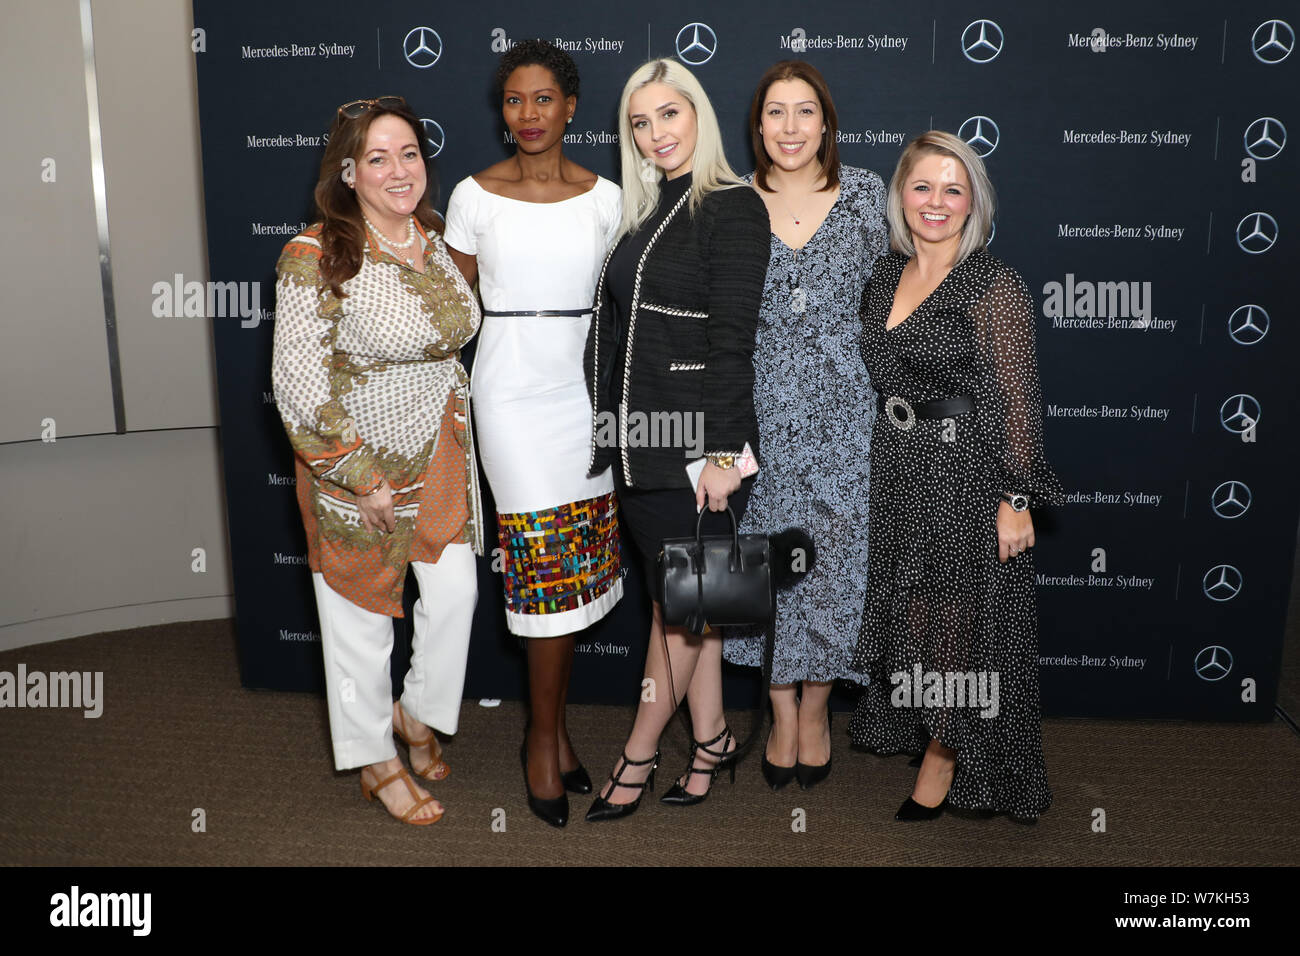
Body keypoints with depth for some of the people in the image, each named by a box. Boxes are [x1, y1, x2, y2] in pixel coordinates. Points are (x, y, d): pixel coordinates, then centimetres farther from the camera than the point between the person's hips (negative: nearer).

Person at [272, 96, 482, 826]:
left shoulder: (435, 239, 0)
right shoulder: (318, 257, -20)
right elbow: (299, 384, -21)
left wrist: (456, 428, 15)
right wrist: (359, 478, -20)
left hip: (438, 448, 6)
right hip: (356, 459, -5)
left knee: (456, 589, 9)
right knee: (363, 611, 9)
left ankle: (417, 713, 36)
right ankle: (375, 760, 29)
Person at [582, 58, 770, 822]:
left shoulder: (734, 207, -7)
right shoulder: (644, 213, 15)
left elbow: (733, 338, -14)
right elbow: (620, 332, 14)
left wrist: (721, 452, -18)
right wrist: (610, 429, 11)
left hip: (697, 441, -7)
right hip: (640, 439, 7)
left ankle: (640, 753, 18)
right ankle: (712, 737, 28)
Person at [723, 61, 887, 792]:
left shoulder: (865, 193, 2)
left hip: (841, 406, 0)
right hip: (761, 407, 0)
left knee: (833, 550, 3)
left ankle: (816, 706, 25)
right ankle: (782, 711, 23)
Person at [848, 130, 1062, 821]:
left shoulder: (995, 286, -13)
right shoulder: (886, 275, 6)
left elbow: (1017, 400, -14)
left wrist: (1016, 499, -17)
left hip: (967, 473, -6)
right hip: (896, 470, 6)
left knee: (959, 613, 6)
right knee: (908, 607, 17)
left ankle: (946, 757, 24)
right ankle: (913, 728, 37)